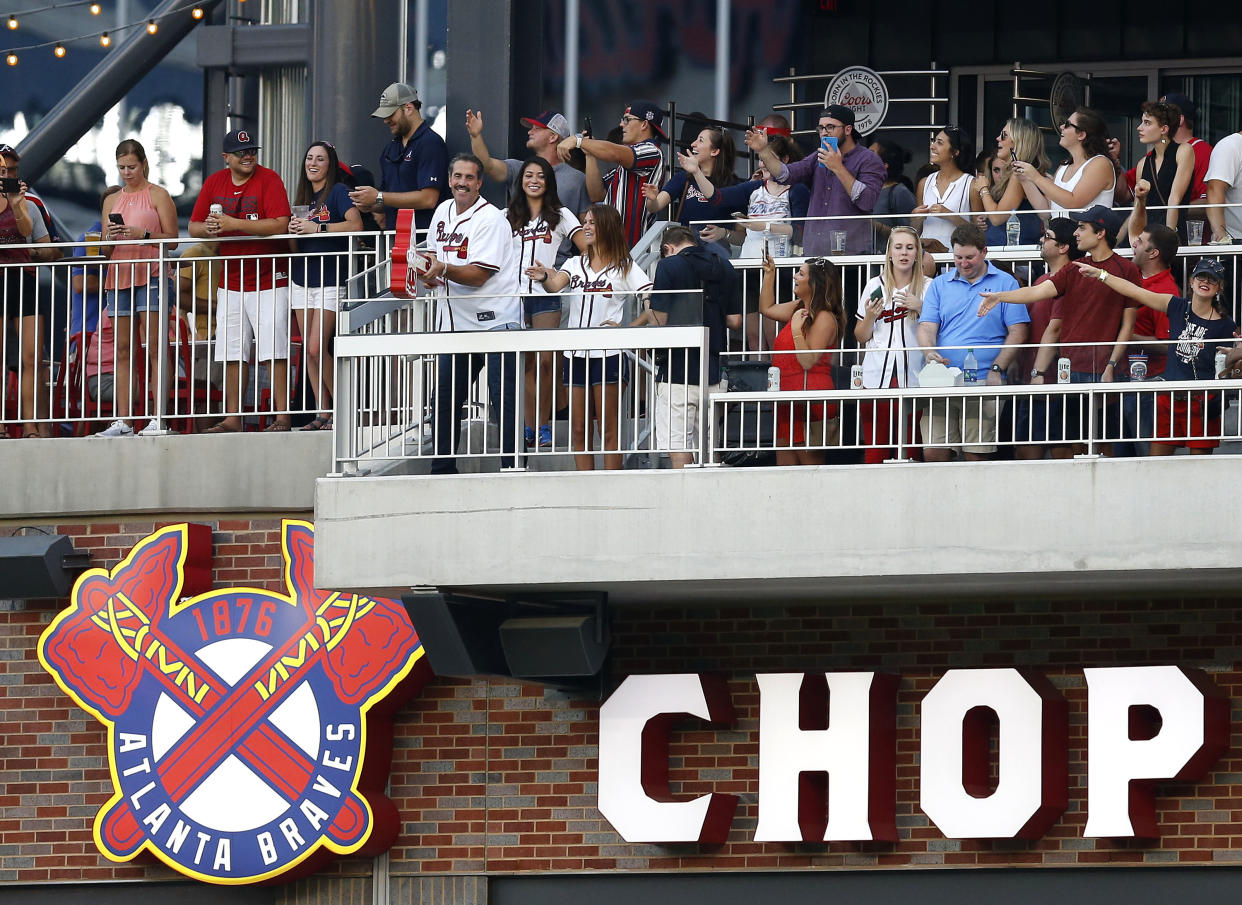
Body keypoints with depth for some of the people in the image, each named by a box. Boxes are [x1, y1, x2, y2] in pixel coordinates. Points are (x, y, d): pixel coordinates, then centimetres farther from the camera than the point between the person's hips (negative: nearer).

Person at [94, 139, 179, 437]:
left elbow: (172, 240, -1)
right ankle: (122, 421, -1)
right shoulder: (112, 201, 18)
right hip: (119, 276, 5)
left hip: (151, 275, -5)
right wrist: (112, 237, -4)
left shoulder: (157, 195, 4)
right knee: (122, 350, 1)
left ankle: (159, 418, -11)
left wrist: (143, 234, -16)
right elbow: (105, 251, 18)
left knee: (155, 348, -8)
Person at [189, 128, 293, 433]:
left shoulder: (268, 180, -8)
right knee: (232, 353, 6)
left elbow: (280, 225, -20)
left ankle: (282, 416, -7)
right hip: (231, 281, 5)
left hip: (268, 281, -5)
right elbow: (194, 227, 12)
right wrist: (209, 229, -12)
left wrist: (233, 224, -23)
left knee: (274, 351, -8)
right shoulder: (214, 182, 9)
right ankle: (232, 419, 10)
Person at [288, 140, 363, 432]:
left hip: (330, 281, -7)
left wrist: (317, 228, -19)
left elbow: (356, 225, -19)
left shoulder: (338, 191, -4)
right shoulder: (303, 196, 16)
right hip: (302, 280, 7)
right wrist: (294, 230, 0)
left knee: (317, 349, -14)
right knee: (308, 350, 3)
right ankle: (323, 415, 5)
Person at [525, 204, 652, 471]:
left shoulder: (624, 267, 0)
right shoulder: (575, 265, 13)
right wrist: (544, 277, -29)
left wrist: (625, 328, -14)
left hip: (608, 355, -5)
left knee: (608, 429, -3)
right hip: (576, 355, 5)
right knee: (579, 430, 4)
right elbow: (555, 285, -7)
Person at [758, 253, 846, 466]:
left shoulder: (825, 318, -13)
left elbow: (808, 362, -17)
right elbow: (767, 309, 29)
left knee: (810, 464, -5)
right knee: (784, 466, 8)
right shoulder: (799, 308, 12)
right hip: (787, 404, 9)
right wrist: (769, 273, 22)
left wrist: (797, 331, -22)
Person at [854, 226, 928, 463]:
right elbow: (861, 337, 15)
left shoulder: (927, 288, 6)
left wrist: (921, 308, -11)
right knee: (875, 449, -3)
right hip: (877, 377, 1)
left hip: (912, 379, -1)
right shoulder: (874, 286, 10)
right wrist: (870, 317, -4)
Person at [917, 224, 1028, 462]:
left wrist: (996, 370, -10)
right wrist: (929, 353, -14)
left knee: (976, 456, -7)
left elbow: (1017, 332, 2)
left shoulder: (1005, 283, 7)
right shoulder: (940, 285, 16)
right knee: (933, 453, -5)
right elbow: (927, 326, 9)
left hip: (983, 384, -3)